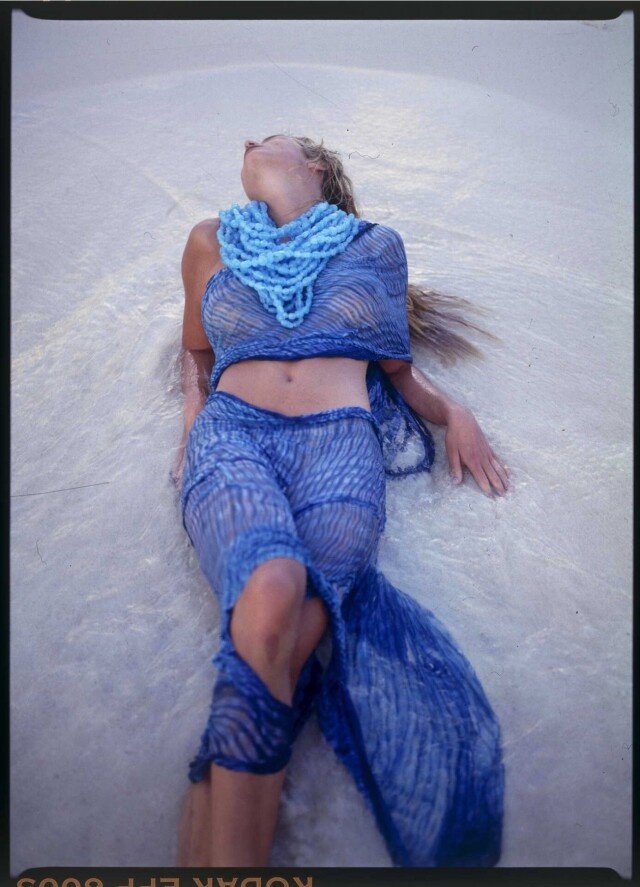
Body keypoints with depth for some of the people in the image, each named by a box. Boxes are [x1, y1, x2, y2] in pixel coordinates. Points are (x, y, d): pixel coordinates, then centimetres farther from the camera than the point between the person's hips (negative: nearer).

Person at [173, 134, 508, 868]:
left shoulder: (375, 246, 23)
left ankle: (212, 829, -30)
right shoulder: (212, 243, 25)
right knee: (273, 594, -35)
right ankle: (232, 852, -35)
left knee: (284, 621, -33)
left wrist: (452, 411, 10)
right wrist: (193, 420, 16)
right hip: (232, 430, 0)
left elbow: (397, 367, 28)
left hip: (342, 440, 0)